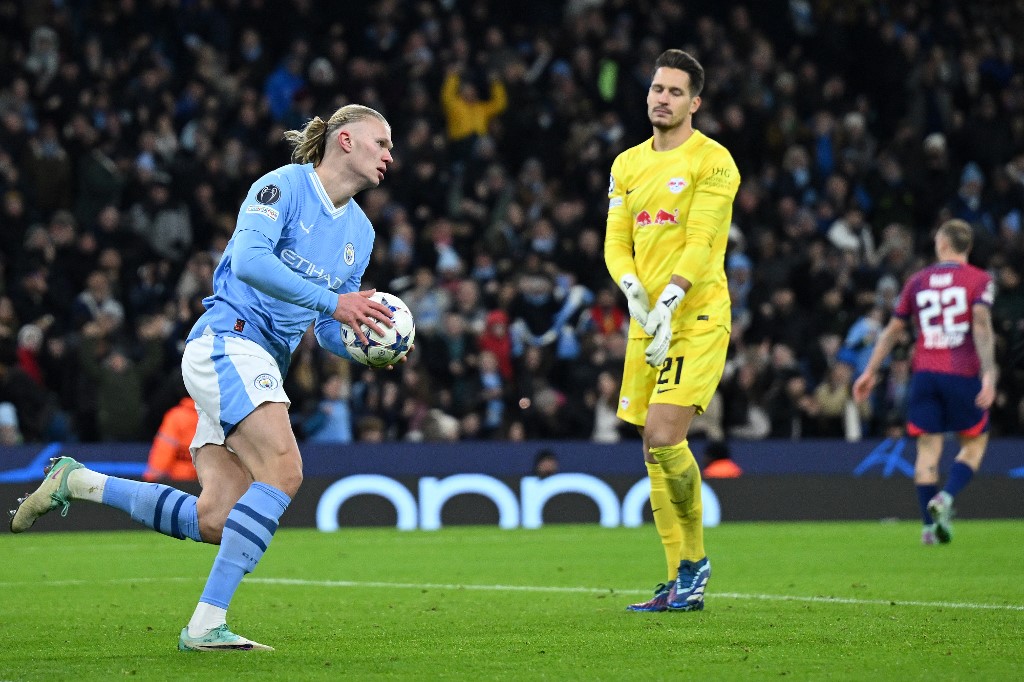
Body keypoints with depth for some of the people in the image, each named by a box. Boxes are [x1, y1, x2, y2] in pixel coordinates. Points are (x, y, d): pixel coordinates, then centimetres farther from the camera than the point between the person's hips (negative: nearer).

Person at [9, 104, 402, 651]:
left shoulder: (360, 231, 19)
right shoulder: (284, 185, -5)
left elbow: (329, 333, 22)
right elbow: (249, 259, -21)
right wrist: (331, 300, -24)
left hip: (262, 362, 9)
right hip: (227, 338, -9)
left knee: (217, 520, -6)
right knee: (283, 470, -25)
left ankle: (77, 482, 11)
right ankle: (205, 623, -25)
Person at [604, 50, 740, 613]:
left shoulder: (712, 161, -5)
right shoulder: (628, 164, 15)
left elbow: (701, 242, -13)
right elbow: (615, 240, 11)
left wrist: (668, 302, -23)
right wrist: (631, 287, -9)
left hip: (697, 317, -7)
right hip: (646, 320, 7)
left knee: (665, 436, -19)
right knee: (654, 453, 5)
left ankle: (695, 560, -1)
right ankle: (681, 585, 11)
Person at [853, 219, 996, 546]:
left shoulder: (918, 280, 13)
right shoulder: (979, 280, 2)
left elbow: (892, 330, 15)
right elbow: (981, 325, -13)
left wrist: (870, 371, 22)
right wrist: (988, 374, -20)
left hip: (924, 373, 3)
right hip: (962, 373, -2)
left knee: (928, 447, 4)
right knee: (975, 443, 10)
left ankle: (929, 526, -4)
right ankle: (945, 498, -14)